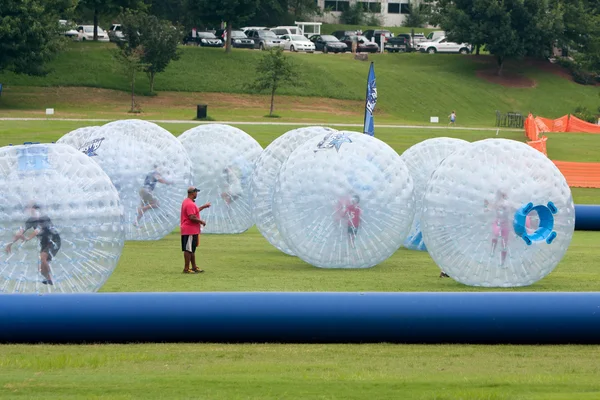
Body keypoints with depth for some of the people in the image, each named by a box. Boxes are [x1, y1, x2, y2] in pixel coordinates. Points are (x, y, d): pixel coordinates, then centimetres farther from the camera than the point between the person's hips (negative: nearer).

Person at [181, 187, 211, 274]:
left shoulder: (187, 202, 16)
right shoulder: (190, 204, -20)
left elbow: (195, 211, 32)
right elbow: (192, 217, -27)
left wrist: (204, 206, 34)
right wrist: (201, 221, -14)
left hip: (193, 230, 11)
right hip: (190, 231, -11)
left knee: (192, 249, 17)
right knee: (188, 250, -6)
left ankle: (194, 267, 24)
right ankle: (186, 268, -3)